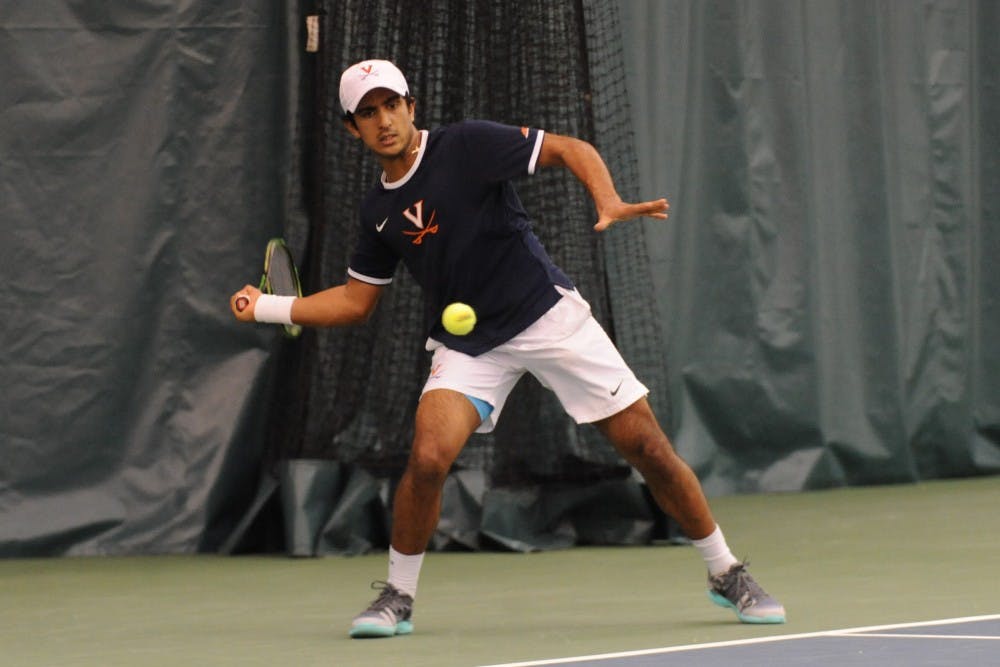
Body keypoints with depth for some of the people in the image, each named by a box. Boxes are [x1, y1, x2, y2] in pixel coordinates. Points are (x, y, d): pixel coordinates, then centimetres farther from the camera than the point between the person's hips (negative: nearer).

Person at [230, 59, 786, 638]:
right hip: (467, 345, 3)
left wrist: (610, 202, -28)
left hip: (550, 316, -3)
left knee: (647, 446, -4)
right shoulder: (378, 211, 6)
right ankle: (398, 597, -1)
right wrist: (267, 306, 10)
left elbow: (571, 150, -11)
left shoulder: (466, 145, -9)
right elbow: (356, 299, 17)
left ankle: (727, 574, 14)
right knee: (429, 457, -21)